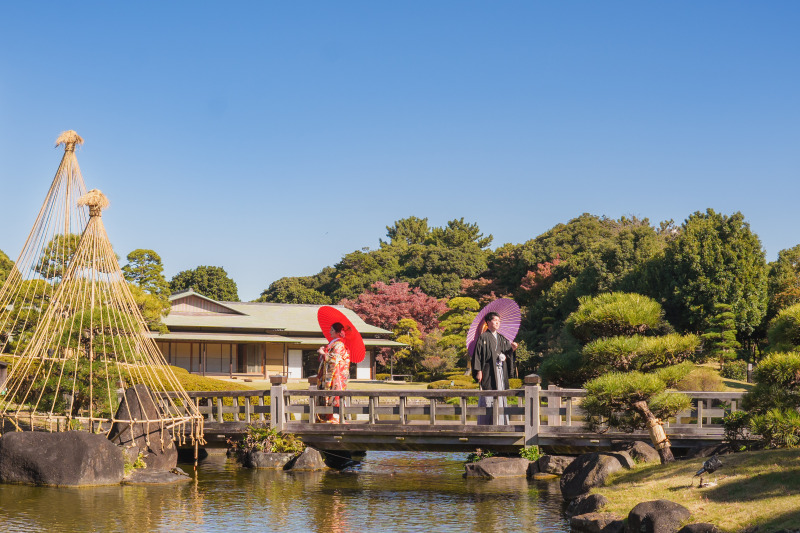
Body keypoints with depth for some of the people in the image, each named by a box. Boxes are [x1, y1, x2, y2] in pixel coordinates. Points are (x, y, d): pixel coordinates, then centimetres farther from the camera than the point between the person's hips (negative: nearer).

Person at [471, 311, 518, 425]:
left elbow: (507, 354, 14)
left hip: (501, 372, 6)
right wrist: (478, 371, -14)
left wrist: (512, 349, -7)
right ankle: (485, 424, -4)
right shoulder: (483, 337, -2)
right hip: (488, 371, -6)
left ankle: (501, 423, 8)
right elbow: (477, 354, -6)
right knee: (487, 397, -7)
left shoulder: (502, 338, 16)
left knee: (501, 397, 5)